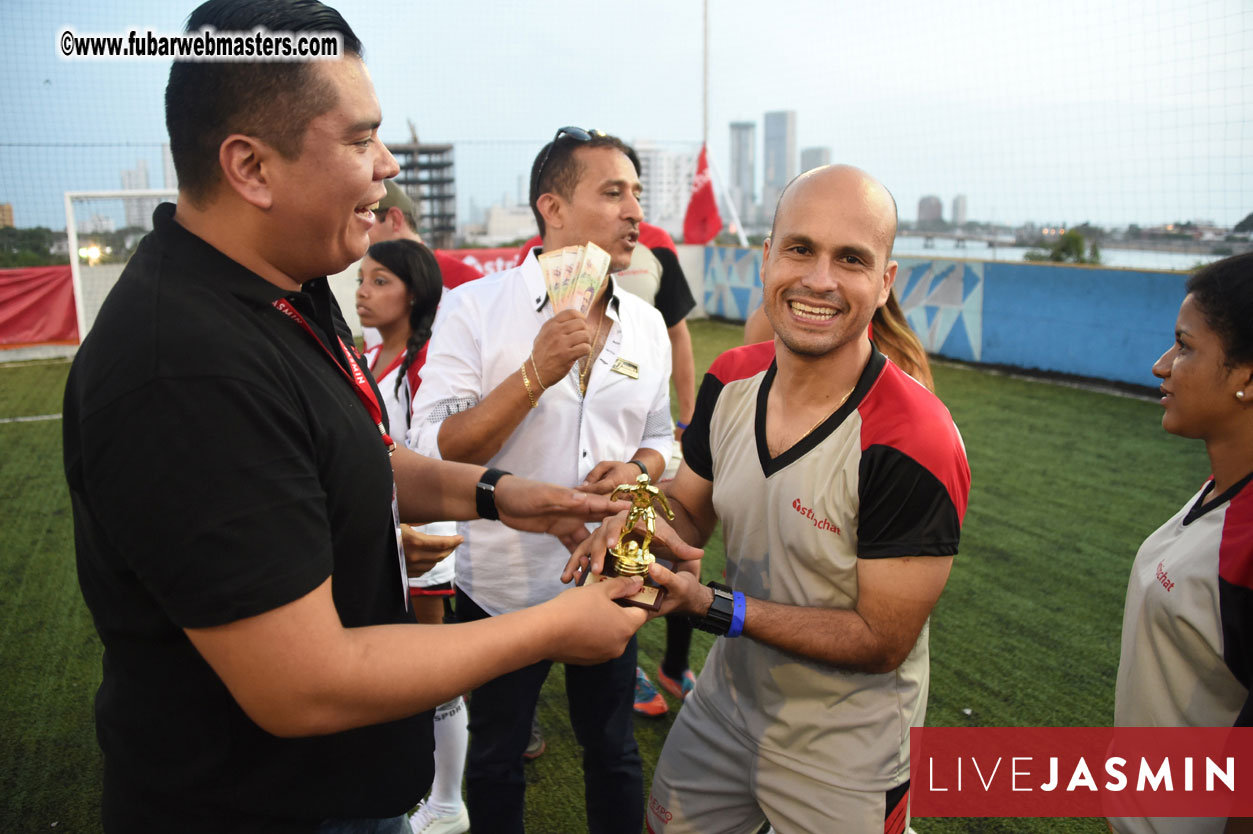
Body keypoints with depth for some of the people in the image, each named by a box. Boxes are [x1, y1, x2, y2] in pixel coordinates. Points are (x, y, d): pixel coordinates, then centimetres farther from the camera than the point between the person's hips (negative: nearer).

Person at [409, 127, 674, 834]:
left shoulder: (647, 324, 1)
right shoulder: (474, 308, -13)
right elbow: (436, 453, -19)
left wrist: (637, 469, -10)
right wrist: (536, 372, -28)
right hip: (503, 584, -3)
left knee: (614, 752, 22)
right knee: (496, 760, 20)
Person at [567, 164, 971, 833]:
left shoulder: (915, 445, -29)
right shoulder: (730, 380, -10)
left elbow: (881, 641, -23)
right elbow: (689, 510, 3)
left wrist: (709, 605, -30)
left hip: (843, 759, -5)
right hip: (722, 707, 6)